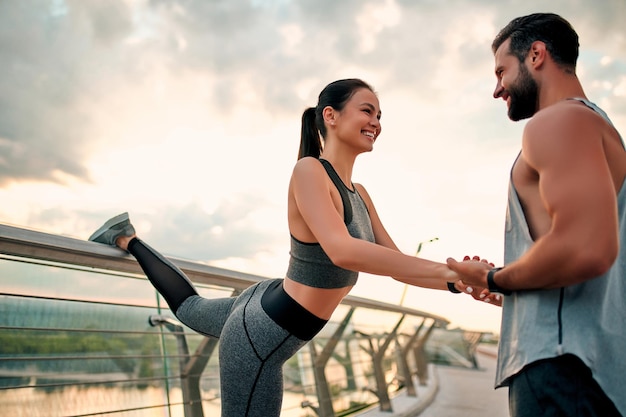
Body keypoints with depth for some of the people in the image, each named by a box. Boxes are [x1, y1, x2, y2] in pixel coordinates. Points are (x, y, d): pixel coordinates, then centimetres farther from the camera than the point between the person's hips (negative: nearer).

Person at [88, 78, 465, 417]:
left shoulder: (359, 195, 2)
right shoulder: (309, 170, -25)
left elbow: (397, 263, 3)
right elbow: (341, 251, -39)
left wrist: (457, 280, -13)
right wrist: (447, 271, -38)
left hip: (267, 308, 10)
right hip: (262, 336, -10)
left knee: (189, 308, 34)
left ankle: (127, 239, 49)